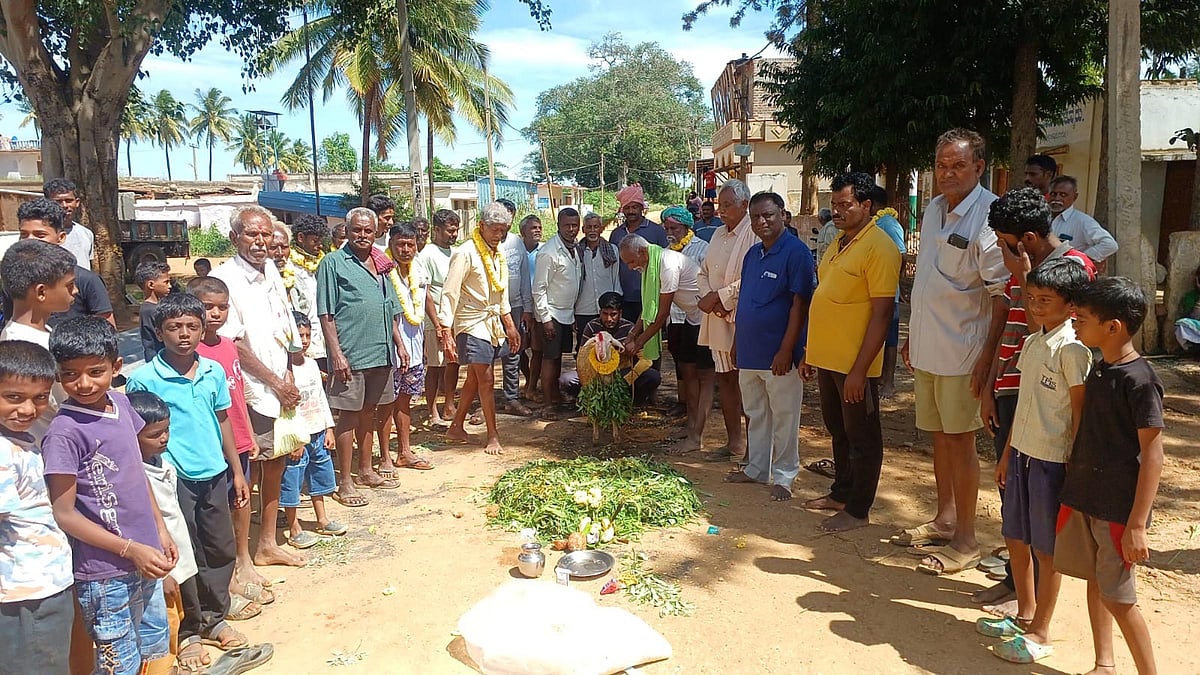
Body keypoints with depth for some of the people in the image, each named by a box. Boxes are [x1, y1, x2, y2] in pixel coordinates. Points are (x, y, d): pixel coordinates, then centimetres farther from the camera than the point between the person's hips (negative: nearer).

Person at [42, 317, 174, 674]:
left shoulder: (121, 403, 0)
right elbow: (64, 513, -16)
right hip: (106, 573, -7)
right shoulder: (64, 432, -20)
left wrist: (161, 529, 13)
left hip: (144, 558, 7)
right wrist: (131, 550, -17)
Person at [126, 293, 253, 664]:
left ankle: (214, 616, 33)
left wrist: (236, 471, 13)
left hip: (214, 475, 5)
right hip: (174, 479, -4)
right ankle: (188, 631, 25)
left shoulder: (214, 371, 2)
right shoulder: (143, 379, -11)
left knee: (222, 550, 14)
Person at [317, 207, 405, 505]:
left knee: (368, 411, 16)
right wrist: (336, 354, -16)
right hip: (351, 355, -7)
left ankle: (366, 471, 27)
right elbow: (326, 314, -10)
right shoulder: (333, 263, -5)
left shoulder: (379, 264, 15)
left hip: (381, 352, 7)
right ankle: (345, 483, 7)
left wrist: (399, 344, 15)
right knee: (349, 414, -1)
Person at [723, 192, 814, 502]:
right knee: (756, 414, 17)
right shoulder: (753, 253, 11)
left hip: (778, 354, -7)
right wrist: (738, 340, 16)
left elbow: (800, 304, -16)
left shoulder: (796, 252, -12)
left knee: (784, 418, 4)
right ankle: (756, 468, 30)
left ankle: (783, 476, 16)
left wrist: (786, 350, -20)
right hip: (750, 351, 7)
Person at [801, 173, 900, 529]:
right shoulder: (838, 243, 13)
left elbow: (882, 312, -19)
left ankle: (858, 510, 17)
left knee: (862, 436, 6)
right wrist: (810, 352, 17)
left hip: (855, 363, -9)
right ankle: (841, 493, 35)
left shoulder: (879, 246, -14)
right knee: (838, 430, 20)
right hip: (827, 358, 9)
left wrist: (859, 369, -21)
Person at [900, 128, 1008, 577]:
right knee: (938, 434, 16)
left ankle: (965, 540, 14)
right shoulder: (933, 210, 10)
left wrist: (987, 356, -21)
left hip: (962, 350, -7)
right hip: (926, 348, 7)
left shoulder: (988, 216, -15)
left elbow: (1003, 294, -17)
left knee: (960, 439, 1)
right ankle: (945, 519, 32)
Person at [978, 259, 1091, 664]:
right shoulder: (1031, 343, 9)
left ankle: (1040, 635, 19)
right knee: (1016, 539, 17)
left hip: (1052, 460, -8)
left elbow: (1080, 414, -14)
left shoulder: (1071, 350, -16)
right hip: (1022, 453, 8)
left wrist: (1074, 467, -13)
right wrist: (1007, 453, 17)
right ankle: (1024, 615, 35)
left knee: (1046, 550, 5)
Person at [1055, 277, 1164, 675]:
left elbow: (1152, 454, -18)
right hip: (1083, 496, 8)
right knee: (1095, 581, 16)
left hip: (1119, 508, -8)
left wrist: (1137, 525, -19)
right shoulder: (1099, 370, 7)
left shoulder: (1139, 380, -18)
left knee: (1118, 598, 0)